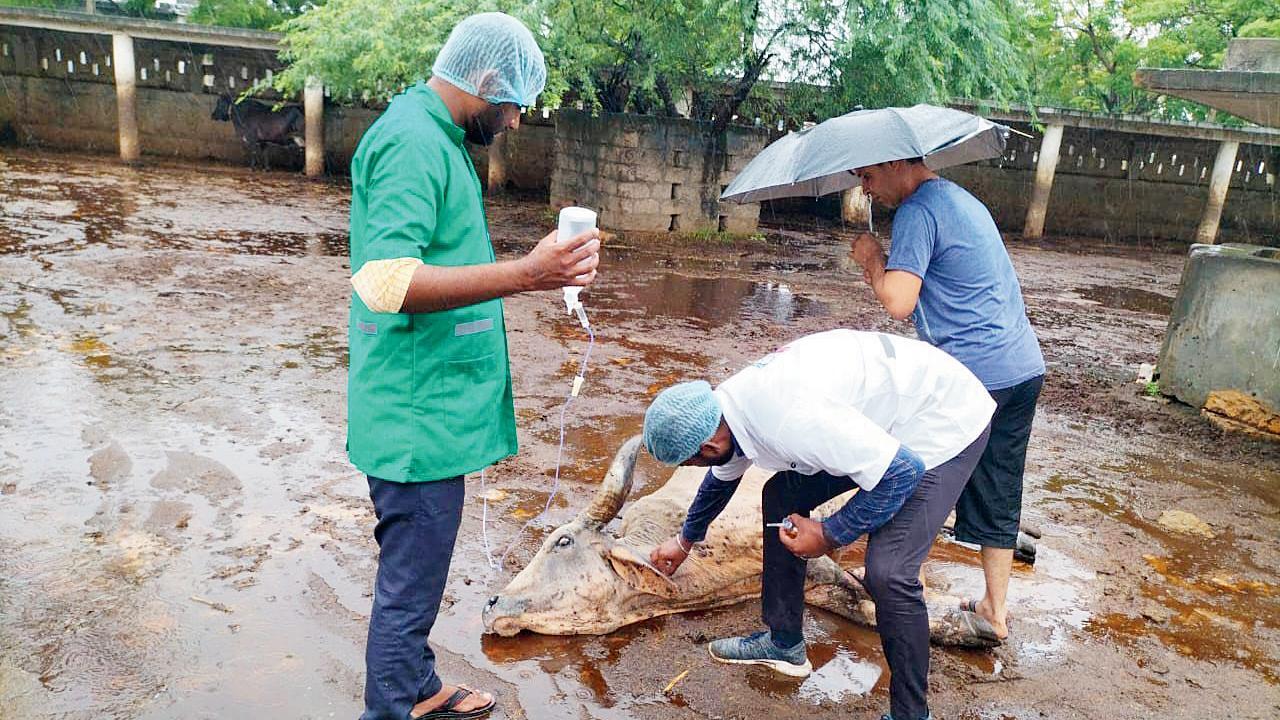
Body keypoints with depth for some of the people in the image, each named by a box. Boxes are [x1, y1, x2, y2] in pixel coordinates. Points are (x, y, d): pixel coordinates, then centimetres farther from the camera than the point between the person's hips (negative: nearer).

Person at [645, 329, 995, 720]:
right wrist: (684, 542, 32)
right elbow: (721, 477, 17)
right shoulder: (730, 402, -6)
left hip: (944, 422, -9)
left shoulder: (790, 418, -36)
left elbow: (902, 473, -30)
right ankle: (784, 643, 21)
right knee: (782, 496, 8)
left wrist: (830, 536, -18)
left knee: (887, 571, -19)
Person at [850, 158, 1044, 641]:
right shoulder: (962, 199, 17)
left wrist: (871, 259, -6)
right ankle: (995, 608, 24)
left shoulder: (917, 212, -13)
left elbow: (898, 303, -22)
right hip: (1025, 369, 9)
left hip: (970, 377, -9)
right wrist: (885, 268, 13)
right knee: (998, 493, 15)